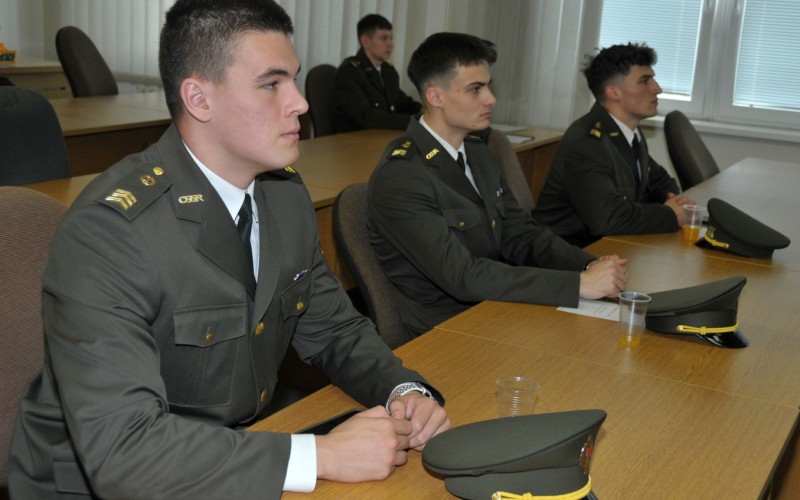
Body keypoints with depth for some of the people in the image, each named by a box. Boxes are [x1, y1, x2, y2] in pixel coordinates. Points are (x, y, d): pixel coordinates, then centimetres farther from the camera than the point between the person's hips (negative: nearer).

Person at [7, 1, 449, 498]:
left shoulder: (287, 194, -2)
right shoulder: (106, 232, -23)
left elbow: (335, 330, 7)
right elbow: (120, 447, -29)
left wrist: (405, 391, -12)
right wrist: (321, 456, -30)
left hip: (241, 452, 6)